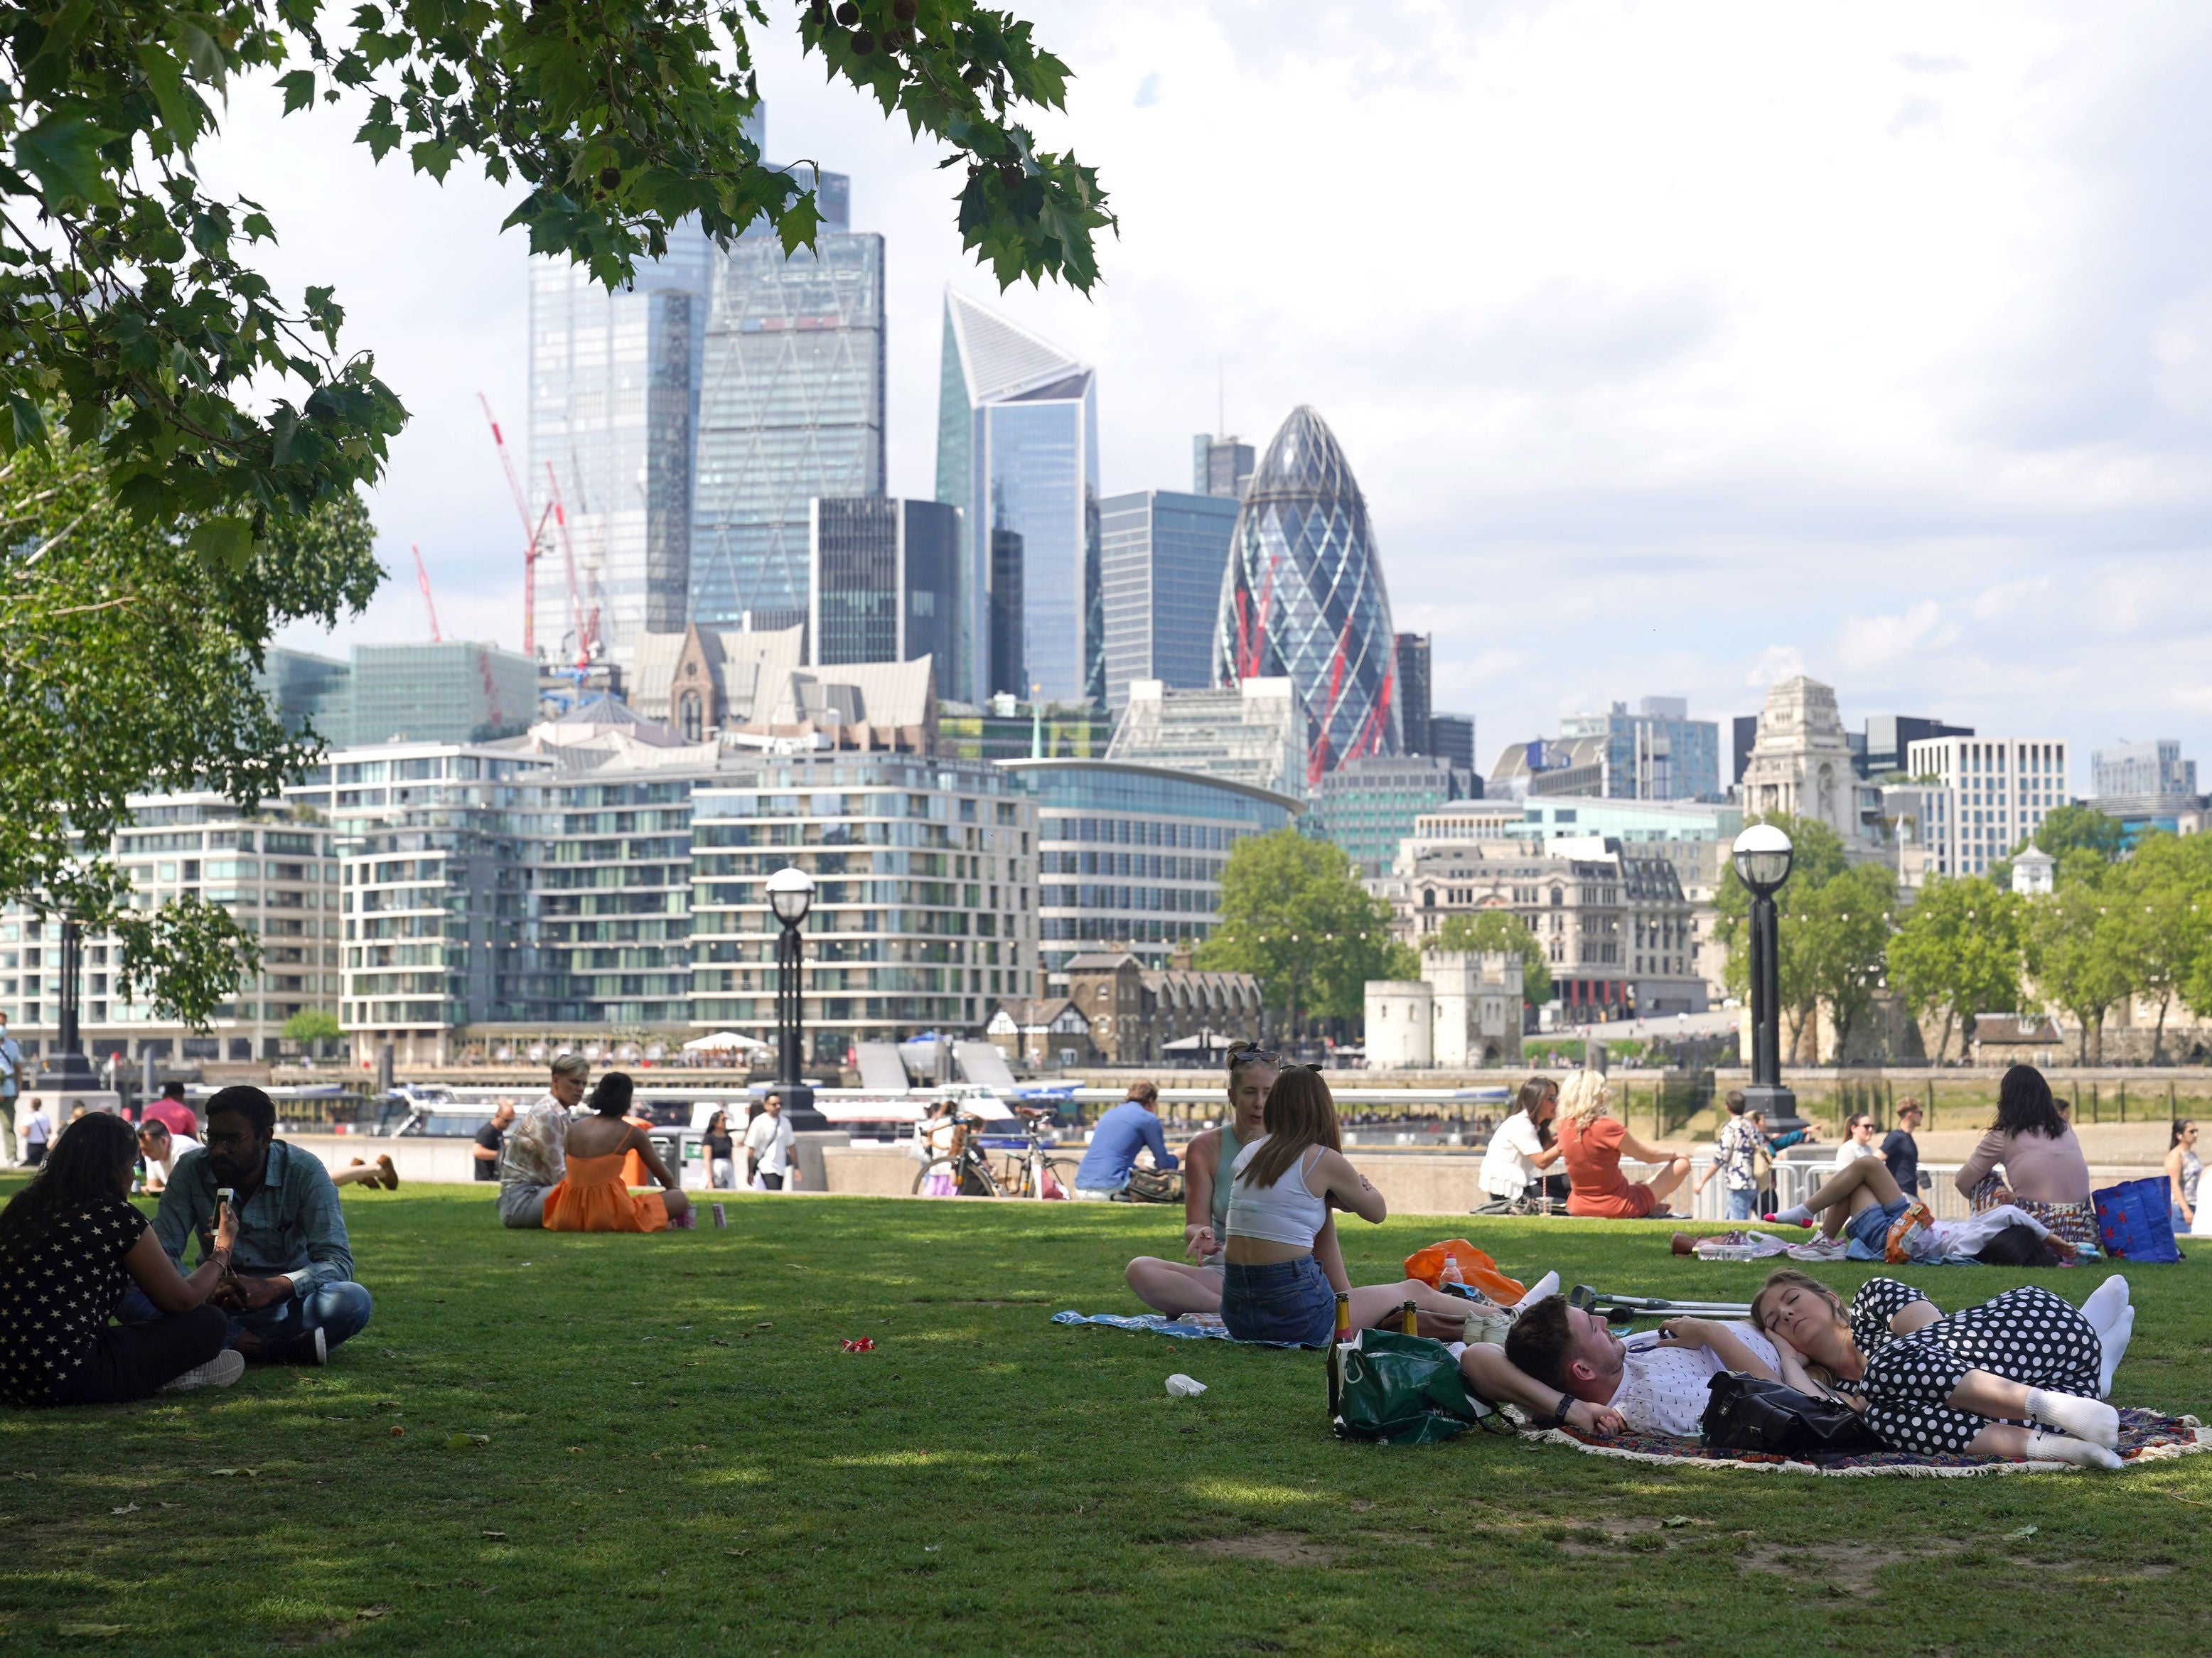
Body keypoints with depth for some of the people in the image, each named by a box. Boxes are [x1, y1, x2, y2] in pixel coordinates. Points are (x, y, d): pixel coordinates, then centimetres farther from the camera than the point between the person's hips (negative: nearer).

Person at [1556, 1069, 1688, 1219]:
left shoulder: (1564, 1126, -6)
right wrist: (1672, 1155, 11)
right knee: (1682, 1164, 8)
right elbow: (1650, 1157, -9)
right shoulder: (1607, 1127, -23)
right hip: (1617, 1209, -7)